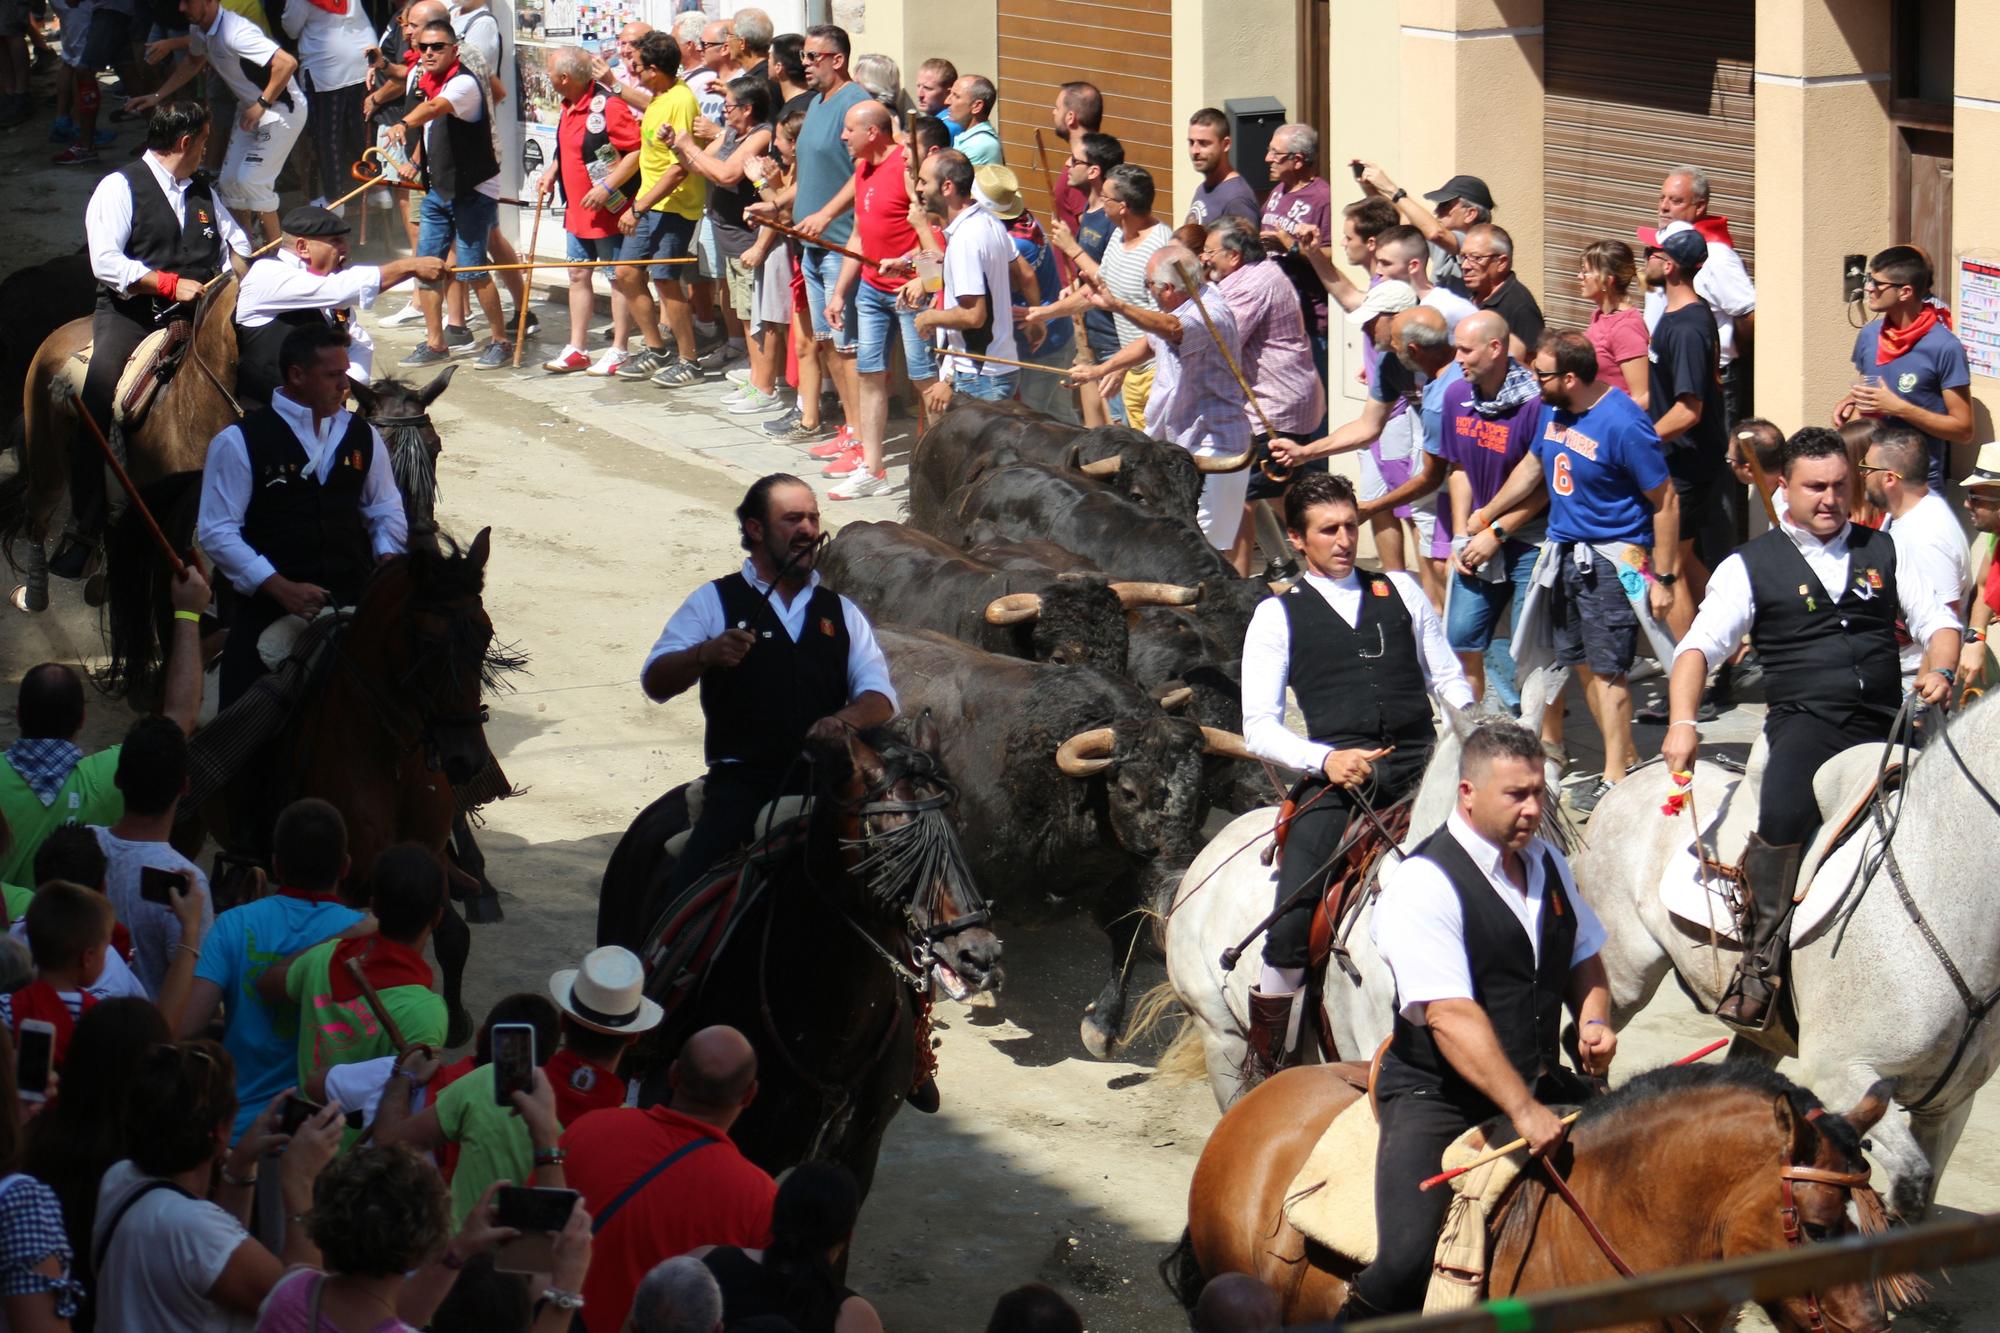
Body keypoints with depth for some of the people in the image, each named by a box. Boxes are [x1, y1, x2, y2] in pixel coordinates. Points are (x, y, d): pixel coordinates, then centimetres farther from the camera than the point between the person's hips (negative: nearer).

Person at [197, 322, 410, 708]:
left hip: (353, 602, 4)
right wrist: (282, 589, -18)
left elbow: (386, 510, 20)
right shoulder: (238, 442, -5)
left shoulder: (361, 436, 11)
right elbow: (218, 532, -8)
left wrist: (387, 558, -1)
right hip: (271, 610, -4)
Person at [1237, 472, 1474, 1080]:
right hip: (1338, 778, -2)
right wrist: (1326, 759, -11)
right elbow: (1259, 728, 7)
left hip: (1421, 766, 2)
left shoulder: (1400, 590, 21)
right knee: (1292, 922, -18)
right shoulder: (1278, 616, 13)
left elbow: (1447, 677, 23)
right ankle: (1264, 1066, -6)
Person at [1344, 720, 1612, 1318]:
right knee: (1407, 1266, -25)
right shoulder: (1424, 885, -17)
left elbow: (1583, 955, 24)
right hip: (1437, 1098, -7)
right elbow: (1451, 1017, -25)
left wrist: (1593, 1019, 1)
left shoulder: (1546, 861, 8)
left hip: (1541, 1084, 7)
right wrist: (1523, 1110, -32)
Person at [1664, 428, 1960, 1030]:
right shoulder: (1752, 565, 8)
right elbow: (1701, 644, 0)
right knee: (1784, 815, -31)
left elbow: (1937, 618, 19)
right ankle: (1761, 955, -18)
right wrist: (1682, 722, -16)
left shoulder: (1883, 552, 19)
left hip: (1884, 726, 4)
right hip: (1804, 724, -4)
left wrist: (1939, 670, -4)